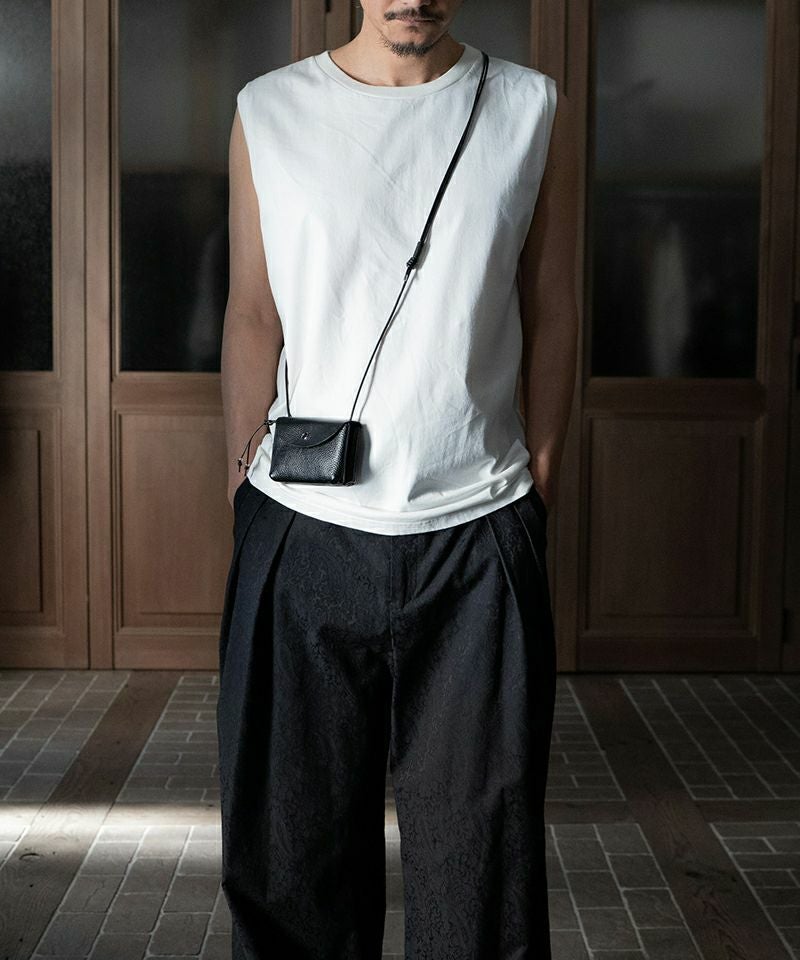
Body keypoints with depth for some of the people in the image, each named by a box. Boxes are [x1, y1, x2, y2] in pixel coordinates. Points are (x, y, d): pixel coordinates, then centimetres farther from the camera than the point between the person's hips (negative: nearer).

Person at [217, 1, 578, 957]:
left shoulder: (533, 109, 5)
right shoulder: (268, 113, 5)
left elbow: (550, 310, 8)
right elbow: (253, 315, 6)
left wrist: (539, 482, 4)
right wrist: (241, 493, 2)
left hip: (477, 532, 0)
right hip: (300, 530, 1)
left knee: (479, 842, 9)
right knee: (292, 838, 11)